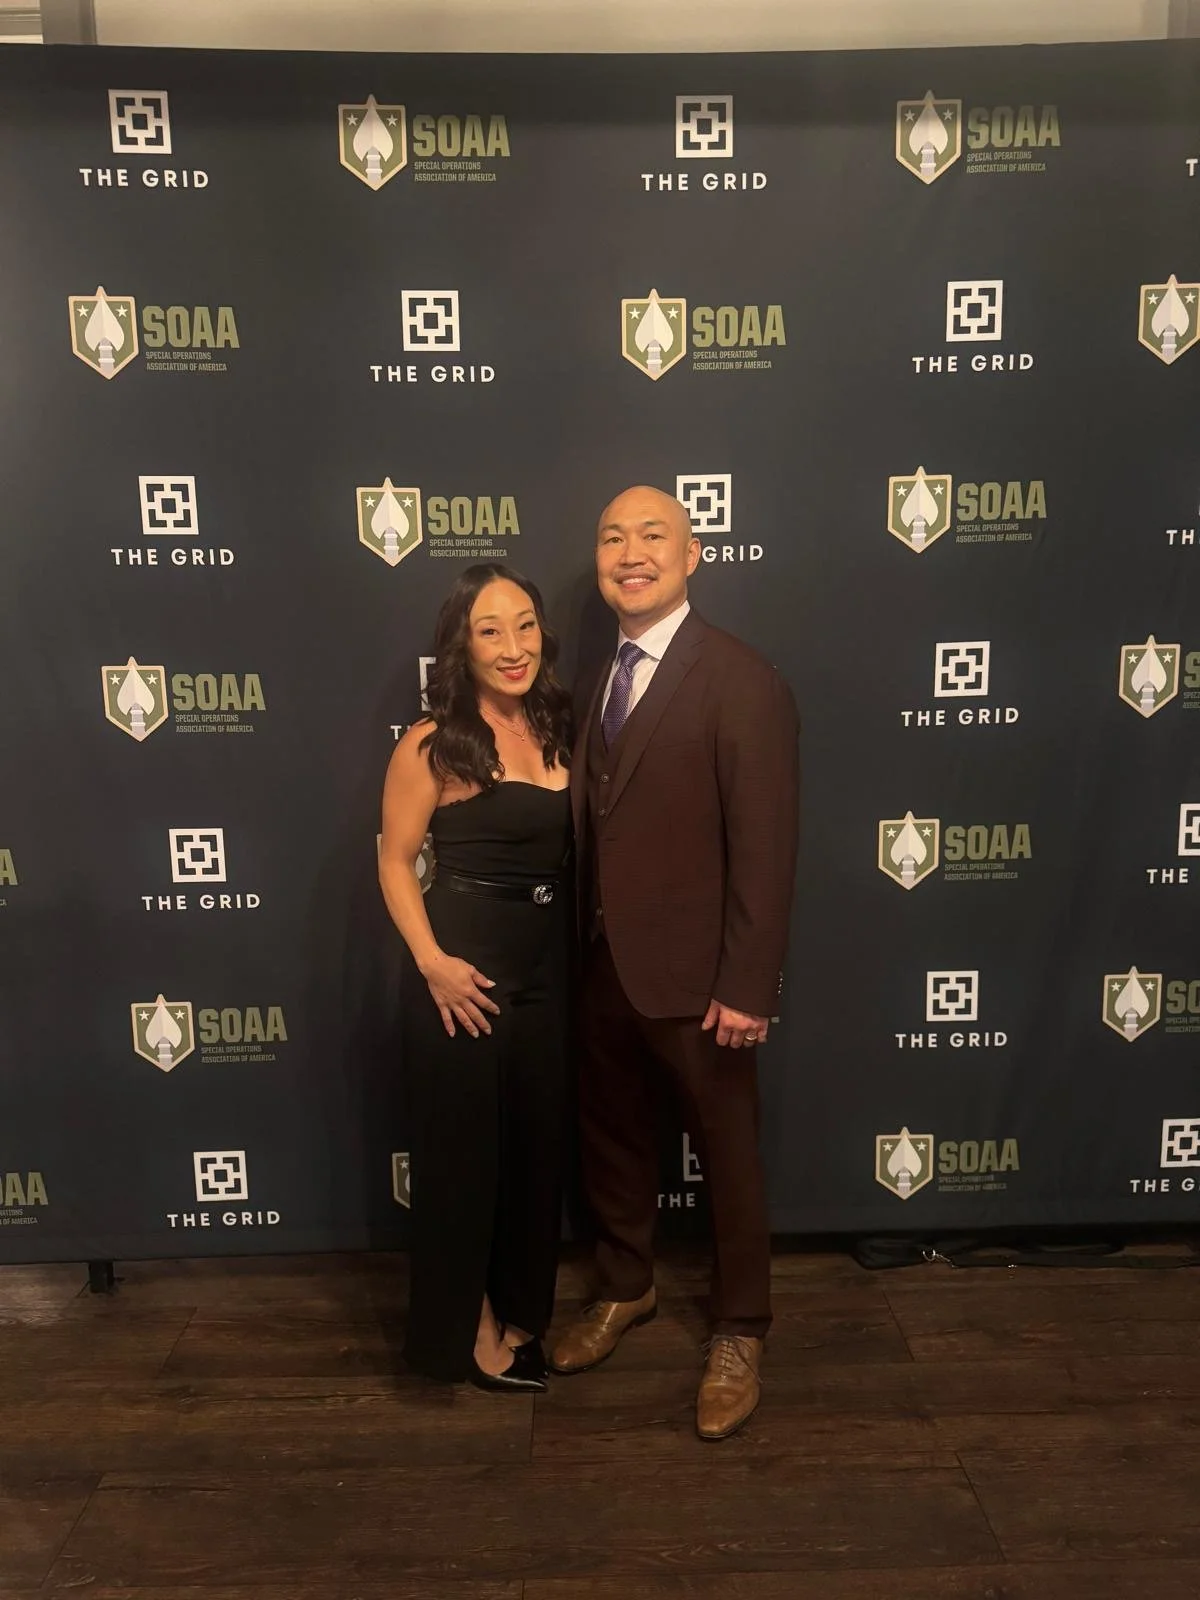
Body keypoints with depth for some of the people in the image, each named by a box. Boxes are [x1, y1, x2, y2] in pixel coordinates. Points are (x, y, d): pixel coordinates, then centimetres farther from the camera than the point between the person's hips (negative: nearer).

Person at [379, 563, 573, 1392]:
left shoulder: (555, 729, 4)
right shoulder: (434, 745, -13)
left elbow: (565, 848, 10)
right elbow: (396, 861, -8)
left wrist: (576, 948, 2)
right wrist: (432, 961, -18)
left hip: (547, 963, 6)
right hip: (466, 966, -6)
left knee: (536, 1142, 16)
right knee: (463, 1147, 8)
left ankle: (519, 1309, 37)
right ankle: (466, 1327, 29)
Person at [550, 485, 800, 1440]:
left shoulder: (742, 682, -15)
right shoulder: (602, 680, 8)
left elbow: (765, 847, -17)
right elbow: (595, 823, 6)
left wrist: (747, 987, -18)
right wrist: (584, 950, 5)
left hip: (693, 974, -7)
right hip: (604, 966, 7)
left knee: (728, 1155, 13)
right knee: (611, 1137, 22)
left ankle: (740, 1334, 35)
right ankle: (626, 1290, 46)